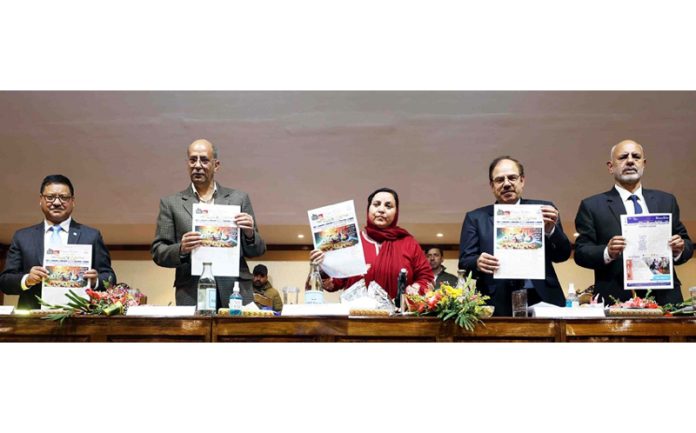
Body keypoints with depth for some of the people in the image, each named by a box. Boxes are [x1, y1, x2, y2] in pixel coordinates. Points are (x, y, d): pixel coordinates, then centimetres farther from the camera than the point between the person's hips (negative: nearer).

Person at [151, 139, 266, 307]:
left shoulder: (239, 198, 12)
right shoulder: (171, 203, 11)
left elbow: (257, 250, 13)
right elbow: (157, 252, 8)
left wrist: (250, 234, -9)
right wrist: (181, 249, -12)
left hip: (236, 292, 1)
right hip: (191, 295, 0)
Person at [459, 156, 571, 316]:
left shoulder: (543, 210, 8)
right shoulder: (475, 218, 8)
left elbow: (562, 255, 5)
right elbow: (464, 261, 2)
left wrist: (551, 230, -14)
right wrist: (478, 263, -20)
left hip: (542, 300, 1)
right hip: (497, 305, 0)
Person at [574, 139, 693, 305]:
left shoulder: (666, 201, 15)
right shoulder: (592, 206, 3)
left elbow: (687, 244, 16)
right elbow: (581, 252, -3)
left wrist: (679, 249, -5)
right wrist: (607, 253, -21)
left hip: (664, 297, 3)